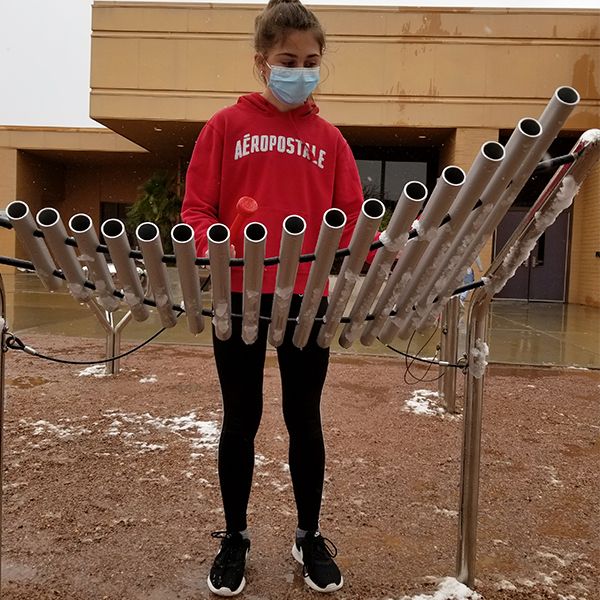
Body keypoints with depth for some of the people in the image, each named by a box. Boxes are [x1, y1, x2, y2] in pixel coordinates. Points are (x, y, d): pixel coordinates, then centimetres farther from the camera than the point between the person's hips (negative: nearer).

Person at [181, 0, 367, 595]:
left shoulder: (329, 138, 9)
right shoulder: (226, 126, 4)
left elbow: (350, 216, 6)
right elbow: (196, 208, 0)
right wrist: (214, 246, -21)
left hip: (307, 298, 2)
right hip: (238, 297, -1)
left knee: (304, 418, 11)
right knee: (241, 419, 10)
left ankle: (309, 536, 31)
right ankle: (234, 538, 30)